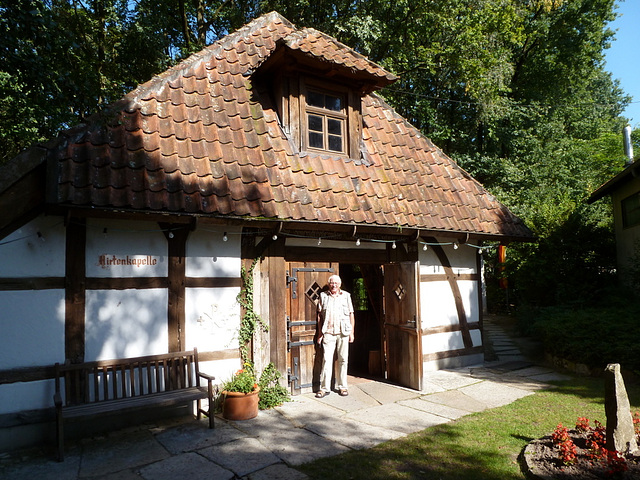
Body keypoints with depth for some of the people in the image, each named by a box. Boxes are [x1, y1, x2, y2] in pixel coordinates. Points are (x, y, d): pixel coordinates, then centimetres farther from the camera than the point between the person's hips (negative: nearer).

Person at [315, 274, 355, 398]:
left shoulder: (346, 296, 8)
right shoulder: (323, 296, 7)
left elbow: (351, 315, 9)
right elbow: (320, 316, 9)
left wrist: (352, 332, 4)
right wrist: (320, 333, 5)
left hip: (343, 333, 1)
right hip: (328, 333, -1)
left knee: (343, 360, 6)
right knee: (326, 360, -3)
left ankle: (342, 386, 18)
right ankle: (324, 387, 5)